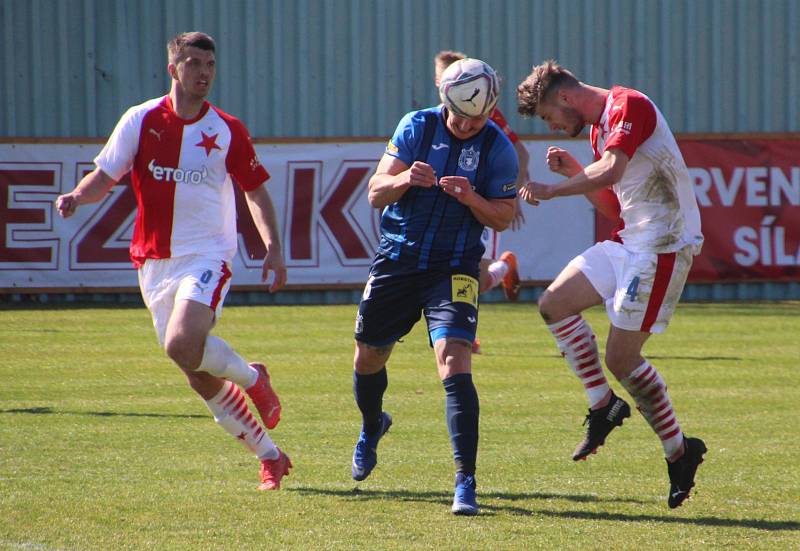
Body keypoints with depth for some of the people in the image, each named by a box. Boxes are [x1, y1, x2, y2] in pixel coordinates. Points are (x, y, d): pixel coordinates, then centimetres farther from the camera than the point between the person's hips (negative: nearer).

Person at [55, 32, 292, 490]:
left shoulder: (228, 130, -1)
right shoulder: (141, 120, 0)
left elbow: (256, 190, 8)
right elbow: (106, 176, 5)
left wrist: (274, 248, -3)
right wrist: (77, 197, -17)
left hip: (207, 257, -3)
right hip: (155, 262, 3)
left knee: (183, 344, -28)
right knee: (201, 378, 3)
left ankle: (251, 377, 1)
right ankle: (270, 457, 16)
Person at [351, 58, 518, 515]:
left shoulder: (498, 148, -7)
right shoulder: (416, 127, -4)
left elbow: (502, 218, -4)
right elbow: (376, 193, -4)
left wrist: (470, 198, -25)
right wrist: (404, 179, -26)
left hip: (455, 268, -3)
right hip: (398, 258, 3)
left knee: (454, 358, -21)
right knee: (369, 356, 15)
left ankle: (466, 481, -22)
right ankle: (372, 425, 51)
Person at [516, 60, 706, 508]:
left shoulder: (630, 106, -13)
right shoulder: (600, 128, 17)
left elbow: (610, 172, -29)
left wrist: (552, 189, -23)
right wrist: (574, 171, 8)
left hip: (663, 245, -10)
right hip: (629, 241, 10)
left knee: (621, 356, -8)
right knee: (555, 304, 2)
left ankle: (680, 451, 6)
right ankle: (604, 405, 9)